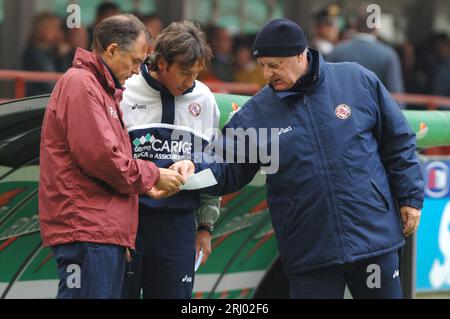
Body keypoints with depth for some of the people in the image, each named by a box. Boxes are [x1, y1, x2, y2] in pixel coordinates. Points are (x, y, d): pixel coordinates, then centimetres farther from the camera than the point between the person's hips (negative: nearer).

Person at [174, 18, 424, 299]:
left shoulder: (358, 81, -1)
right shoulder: (256, 113, 0)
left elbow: (398, 142, 6)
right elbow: (226, 169, 0)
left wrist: (410, 198, 3)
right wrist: (195, 167, -20)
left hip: (375, 240, 0)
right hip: (309, 254, 0)